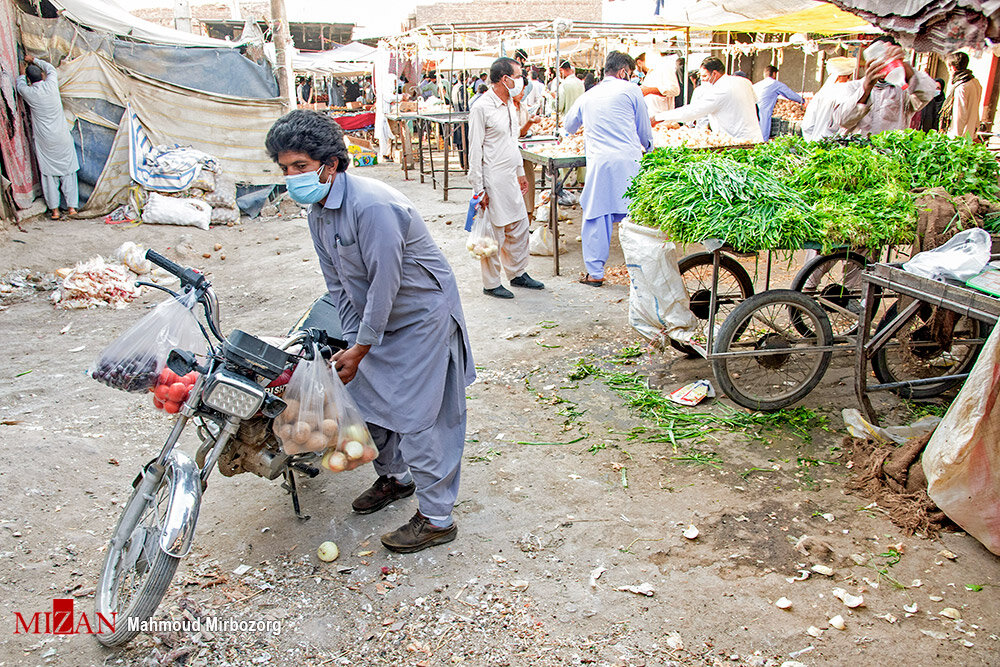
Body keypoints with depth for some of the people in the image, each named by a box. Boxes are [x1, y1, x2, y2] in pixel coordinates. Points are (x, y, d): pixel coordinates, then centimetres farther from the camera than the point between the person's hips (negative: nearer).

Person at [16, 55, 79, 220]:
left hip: (45, 141, -1)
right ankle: (72, 207, 7)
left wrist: (22, 73, 34)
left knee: (49, 174, 6)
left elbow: (20, 86, 17)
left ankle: (54, 210, 7)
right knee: (68, 172, 7)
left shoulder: (28, 92, -9)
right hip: (62, 138, 1)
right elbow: (52, 69, 16)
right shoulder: (51, 84, -7)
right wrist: (34, 60, 29)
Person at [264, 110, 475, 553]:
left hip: (422, 315, -9)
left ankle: (436, 518, 6)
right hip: (377, 318, 9)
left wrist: (360, 349, -18)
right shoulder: (317, 209, 1)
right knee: (365, 398, 16)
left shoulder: (371, 206, -29)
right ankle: (394, 477, 40)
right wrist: (352, 341, 0)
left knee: (417, 416, -7)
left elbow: (385, 283, -27)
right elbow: (338, 284, 6)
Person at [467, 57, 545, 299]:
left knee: (519, 227, 15)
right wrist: (478, 188, -17)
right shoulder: (482, 108, -15)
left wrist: (521, 172, 23)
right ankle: (491, 284, 12)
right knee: (494, 233, -1)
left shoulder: (509, 105, 12)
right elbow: (475, 151, -15)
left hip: (510, 179, 9)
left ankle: (518, 274, 31)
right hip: (492, 181, -9)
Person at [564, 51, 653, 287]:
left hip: (599, 162, 2)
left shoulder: (588, 96, 19)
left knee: (597, 216, 5)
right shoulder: (630, 90, 8)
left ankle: (595, 272, 6)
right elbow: (644, 128, 15)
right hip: (629, 160, -2)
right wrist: (648, 147, 36)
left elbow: (569, 126, 34)